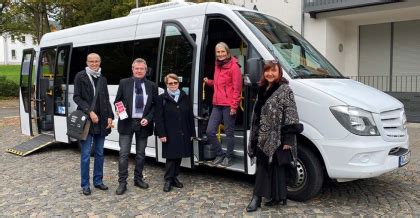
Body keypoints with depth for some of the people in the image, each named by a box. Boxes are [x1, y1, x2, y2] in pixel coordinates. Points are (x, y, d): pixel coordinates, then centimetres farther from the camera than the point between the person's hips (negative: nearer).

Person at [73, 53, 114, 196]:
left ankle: (98, 181, 23)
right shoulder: (80, 76, -2)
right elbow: (76, 97, -6)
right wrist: (89, 112, -17)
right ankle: (85, 184, 11)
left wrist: (110, 117, 1)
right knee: (86, 154, 0)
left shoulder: (102, 79, 13)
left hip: (101, 121, 5)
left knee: (99, 153, 11)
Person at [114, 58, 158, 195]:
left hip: (143, 123, 2)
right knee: (124, 154, -2)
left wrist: (148, 118, -8)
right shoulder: (124, 83, 2)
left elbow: (155, 106, 6)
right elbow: (117, 101, 6)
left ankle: (138, 179, 26)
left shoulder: (151, 86, 4)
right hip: (127, 122, -2)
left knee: (141, 154, 12)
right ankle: (122, 182, 7)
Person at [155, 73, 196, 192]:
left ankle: (175, 177, 24)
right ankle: (168, 180, 9)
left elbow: (190, 116, 8)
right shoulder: (162, 98, 0)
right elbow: (159, 118, -5)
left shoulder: (185, 97, 8)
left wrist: (192, 133, 5)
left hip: (183, 134, 4)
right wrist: (161, 134, -12)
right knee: (171, 157, -1)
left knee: (179, 156, 11)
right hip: (169, 134, -4)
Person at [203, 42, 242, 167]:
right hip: (217, 105, 7)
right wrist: (209, 82, 9)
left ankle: (228, 157, 18)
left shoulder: (233, 66, -8)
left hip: (228, 105, -7)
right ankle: (220, 154, 21)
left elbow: (237, 88, -12)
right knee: (210, 131, 5)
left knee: (228, 132, 2)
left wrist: (234, 106, -15)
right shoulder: (217, 66, 16)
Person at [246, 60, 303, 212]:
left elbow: (290, 116, -15)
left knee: (275, 168, 0)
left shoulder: (285, 90, -9)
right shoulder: (263, 89, 14)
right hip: (263, 138, 8)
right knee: (264, 167, 10)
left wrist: (288, 139, -20)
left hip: (277, 139, -8)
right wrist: (255, 136, 20)